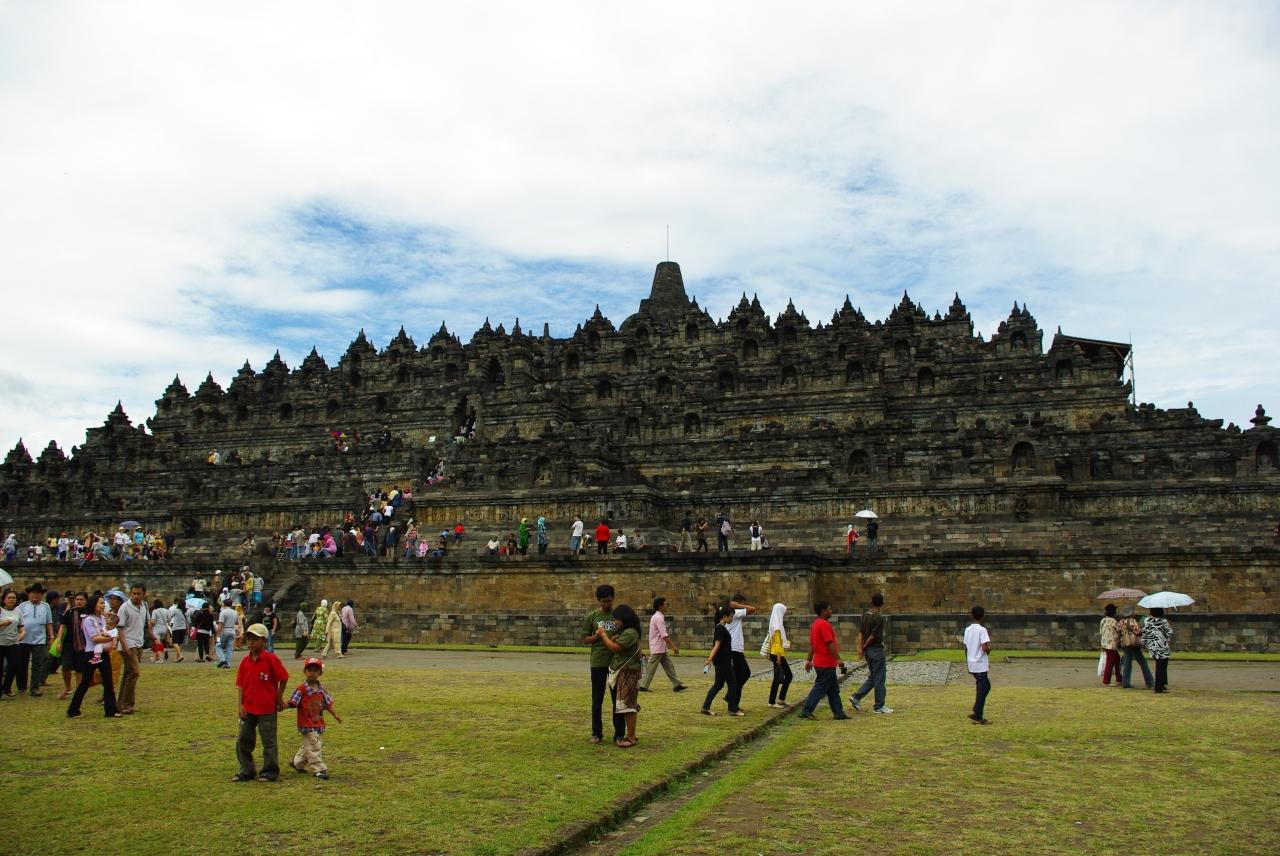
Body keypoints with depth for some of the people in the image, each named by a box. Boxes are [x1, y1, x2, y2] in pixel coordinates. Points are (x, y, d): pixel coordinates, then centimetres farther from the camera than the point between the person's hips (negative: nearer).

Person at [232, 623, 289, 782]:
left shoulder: (271, 659, -12)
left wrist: (279, 699, 0)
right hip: (248, 708, 6)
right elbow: (240, 684, 5)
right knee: (243, 740, 12)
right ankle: (246, 771, 25)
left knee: (269, 742, 4)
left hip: (267, 709, -5)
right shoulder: (245, 661, 3)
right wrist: (240, 705, -3)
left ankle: (269, 772, 15)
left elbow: (283, 678, -7)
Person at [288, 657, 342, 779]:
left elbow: (327, 703, 14)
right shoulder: (302, 688, -11)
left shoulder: (321, 688, 6)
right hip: (307, 725, -7)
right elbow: (292, 703, -17)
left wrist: (335, 715, 13)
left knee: (308, 746, 18)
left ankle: (297, 762, 38)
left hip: (319, 724, 7)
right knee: (313, 746, -6)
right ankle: (319, 769, 0)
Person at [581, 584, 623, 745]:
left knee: (618, 699, 4)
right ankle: (596, 733, 19)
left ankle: (619, 733, 12)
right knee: (597, 700, 8)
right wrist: (597, 635, -15)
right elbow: (585, 639, 4)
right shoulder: (591, 616, 3)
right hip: (598, 662, 0)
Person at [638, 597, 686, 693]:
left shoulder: (657, 617, 14)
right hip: (657, 648, -10)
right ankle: (643, 686, 6)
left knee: (669, 666, 7)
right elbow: (664, 635, -23)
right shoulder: (659, 618, -18)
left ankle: (677, 685, 7)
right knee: (651, 668, -2)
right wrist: (673, 646, -22)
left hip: (662, 648, 10)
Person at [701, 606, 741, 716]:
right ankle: (733, 709, 7)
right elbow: (717, 645, -24)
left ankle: (706, 707, 12)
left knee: (718, 684, 11)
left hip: (722, 661, 10)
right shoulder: (721, 628, -16)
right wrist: (710, 659, -29)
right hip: (722, 661, -10)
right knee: (732, 683, 0)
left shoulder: (722, 627, 13)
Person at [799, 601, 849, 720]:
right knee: (820, 688, -4)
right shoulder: (824, 624, -18)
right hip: (826, 663, -10)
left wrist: (809, 660, 18)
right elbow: (830, 644, -22)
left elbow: (811, 645, 16)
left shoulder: (815, 624, 14)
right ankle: (806, 711, -2)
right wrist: (838, 659, -20)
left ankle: (838, 712, 18)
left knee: (833, 689, 14)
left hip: (820, 661, 10)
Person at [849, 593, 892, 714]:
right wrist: (864, 647, -3)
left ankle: (856, 697, 8)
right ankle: (879, 707, 7)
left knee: (872, 678, 16)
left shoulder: (865, 615, 7)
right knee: (879, 679, 1)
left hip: (868, 650, 8)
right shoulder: (880, 618, -16)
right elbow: (873, 636, -16)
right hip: (877, 649, -8)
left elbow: (861, 632, 2)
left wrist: (860, 648, -2)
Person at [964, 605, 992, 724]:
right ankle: (978, 718, 4)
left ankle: (976, 713, 18)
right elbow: (985, 648, -22)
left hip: (972, 665, 7)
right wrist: (989, 648, 1)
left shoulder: (967, 629, 7)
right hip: (981, 665, -7)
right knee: (982, 691, 1)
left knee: (986, 687, 20)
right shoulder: (982, 629, -14)